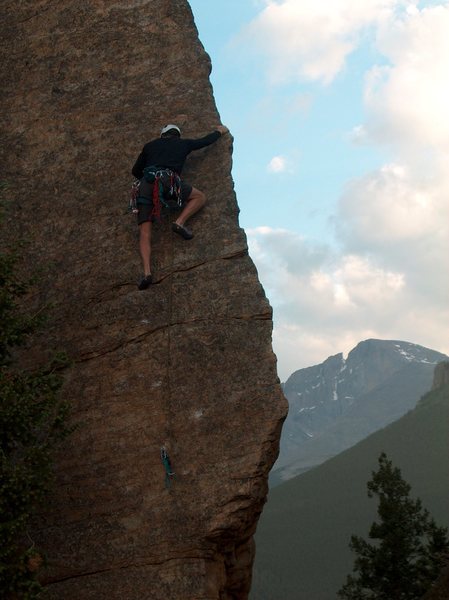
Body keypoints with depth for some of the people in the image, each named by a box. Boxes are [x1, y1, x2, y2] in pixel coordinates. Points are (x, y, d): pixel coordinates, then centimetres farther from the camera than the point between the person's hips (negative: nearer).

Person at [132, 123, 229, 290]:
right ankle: (180, 222, -5)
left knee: (144, 232, 0)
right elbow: (206, 140, 41)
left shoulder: (150, 146, 31)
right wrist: (219, 132, 60)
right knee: (200, 197, 20)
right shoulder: (183, 144, 27)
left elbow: (135, 171, 33)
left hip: (145, 185, 2)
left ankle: (147, 272, -20)